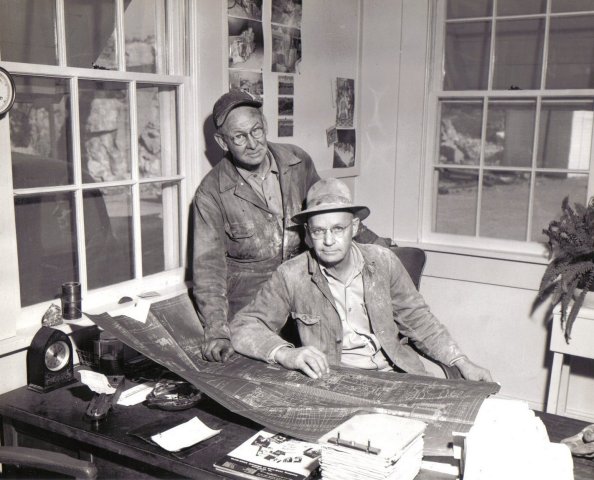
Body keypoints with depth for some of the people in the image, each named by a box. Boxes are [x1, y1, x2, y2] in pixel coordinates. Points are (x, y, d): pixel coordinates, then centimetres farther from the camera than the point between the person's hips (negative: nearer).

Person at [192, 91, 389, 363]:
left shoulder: (297, 162, 1)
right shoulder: (211, 194, -10)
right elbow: (208, 265, -13)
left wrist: (372, 242, 21)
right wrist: (216, 331, -24)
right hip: (249, 304, -3)